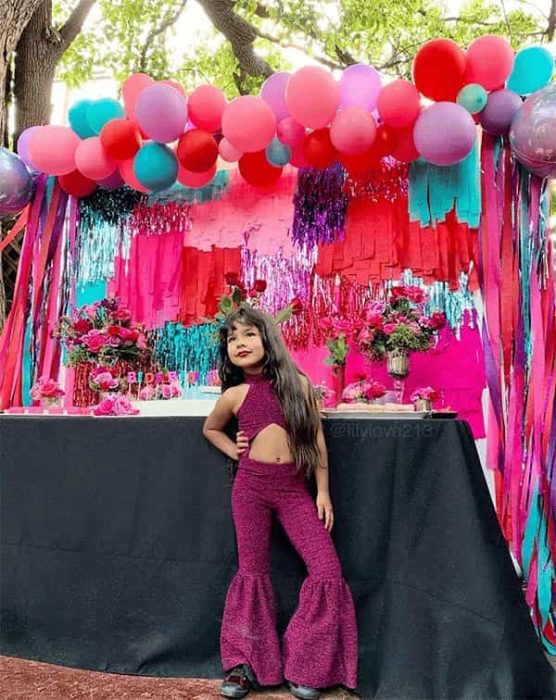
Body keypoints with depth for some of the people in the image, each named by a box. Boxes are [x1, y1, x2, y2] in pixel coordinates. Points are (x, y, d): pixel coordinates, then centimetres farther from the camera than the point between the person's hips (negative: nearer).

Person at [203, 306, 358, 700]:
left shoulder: (298, 383, 0)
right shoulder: (234, 395, 2)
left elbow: (316, 439, 4)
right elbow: (210, 429, 23)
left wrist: (323, 492, 1)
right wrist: (236, 452, 5)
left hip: (295, 487, 0)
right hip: (251, 485, 0)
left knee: (327, 568, -8)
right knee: (253, 571, 5)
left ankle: (304, 666, 8)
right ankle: (244, 662, 21)